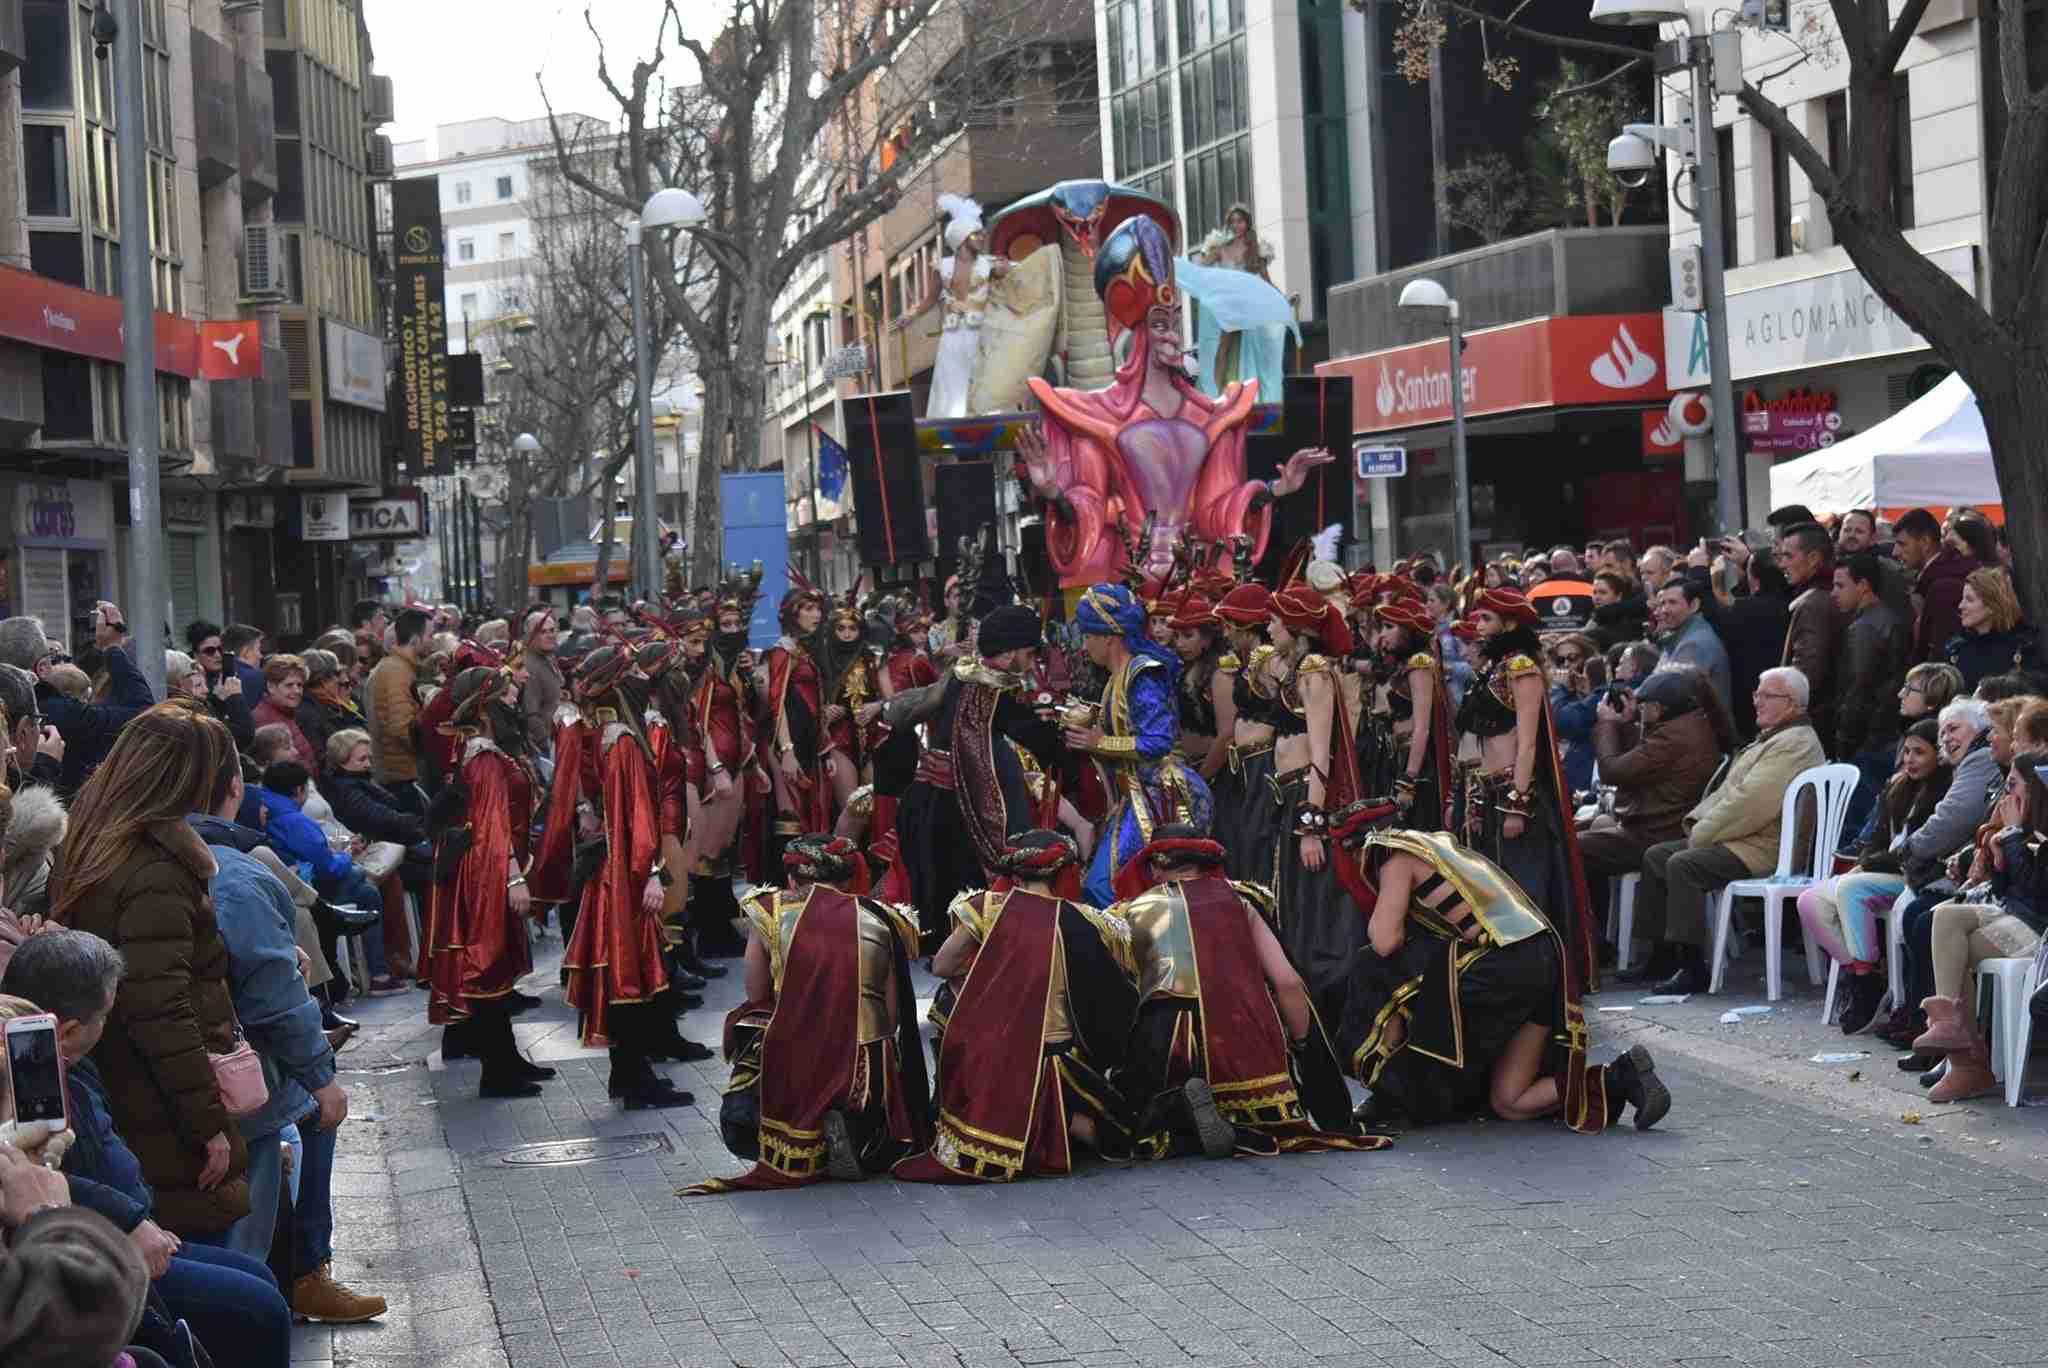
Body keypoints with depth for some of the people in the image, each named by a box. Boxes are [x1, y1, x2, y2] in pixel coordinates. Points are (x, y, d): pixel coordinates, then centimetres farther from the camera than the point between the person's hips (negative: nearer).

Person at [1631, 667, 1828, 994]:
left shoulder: (1795, 745, -15)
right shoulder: (1770, 738, 22)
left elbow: (1750, 801, -24)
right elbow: (1728, 790, 23)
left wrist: (1701, 834, -16)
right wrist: (1698, 821, 6)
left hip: (1764, 850, -11)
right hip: (1744, 840, 11)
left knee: (1682, 864, -27)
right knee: (1655, 856, 7)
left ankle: (1693, 969, -24)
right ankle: (1660, 951, 8)